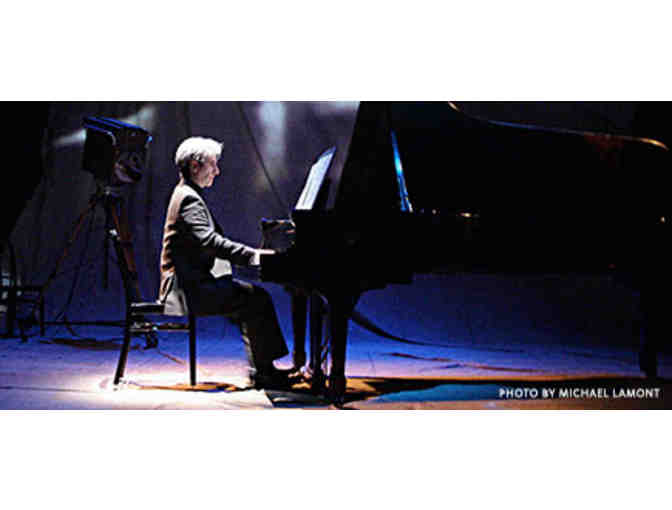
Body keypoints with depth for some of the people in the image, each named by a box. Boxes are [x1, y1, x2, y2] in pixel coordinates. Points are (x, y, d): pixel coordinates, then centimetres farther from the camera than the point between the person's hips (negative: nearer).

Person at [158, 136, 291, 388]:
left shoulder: (187, 195, 19)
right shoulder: (189, 199, -15)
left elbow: (210, 241, 19)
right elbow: (209, 242, -28)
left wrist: (253, 254, 10)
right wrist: (252, 255, -28)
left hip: (194, 280, 11)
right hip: (191, 287, -11)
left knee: (253, 298, 10)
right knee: (256, 298, -14)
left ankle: (261, 370, 5)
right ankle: (263, 372, -7)